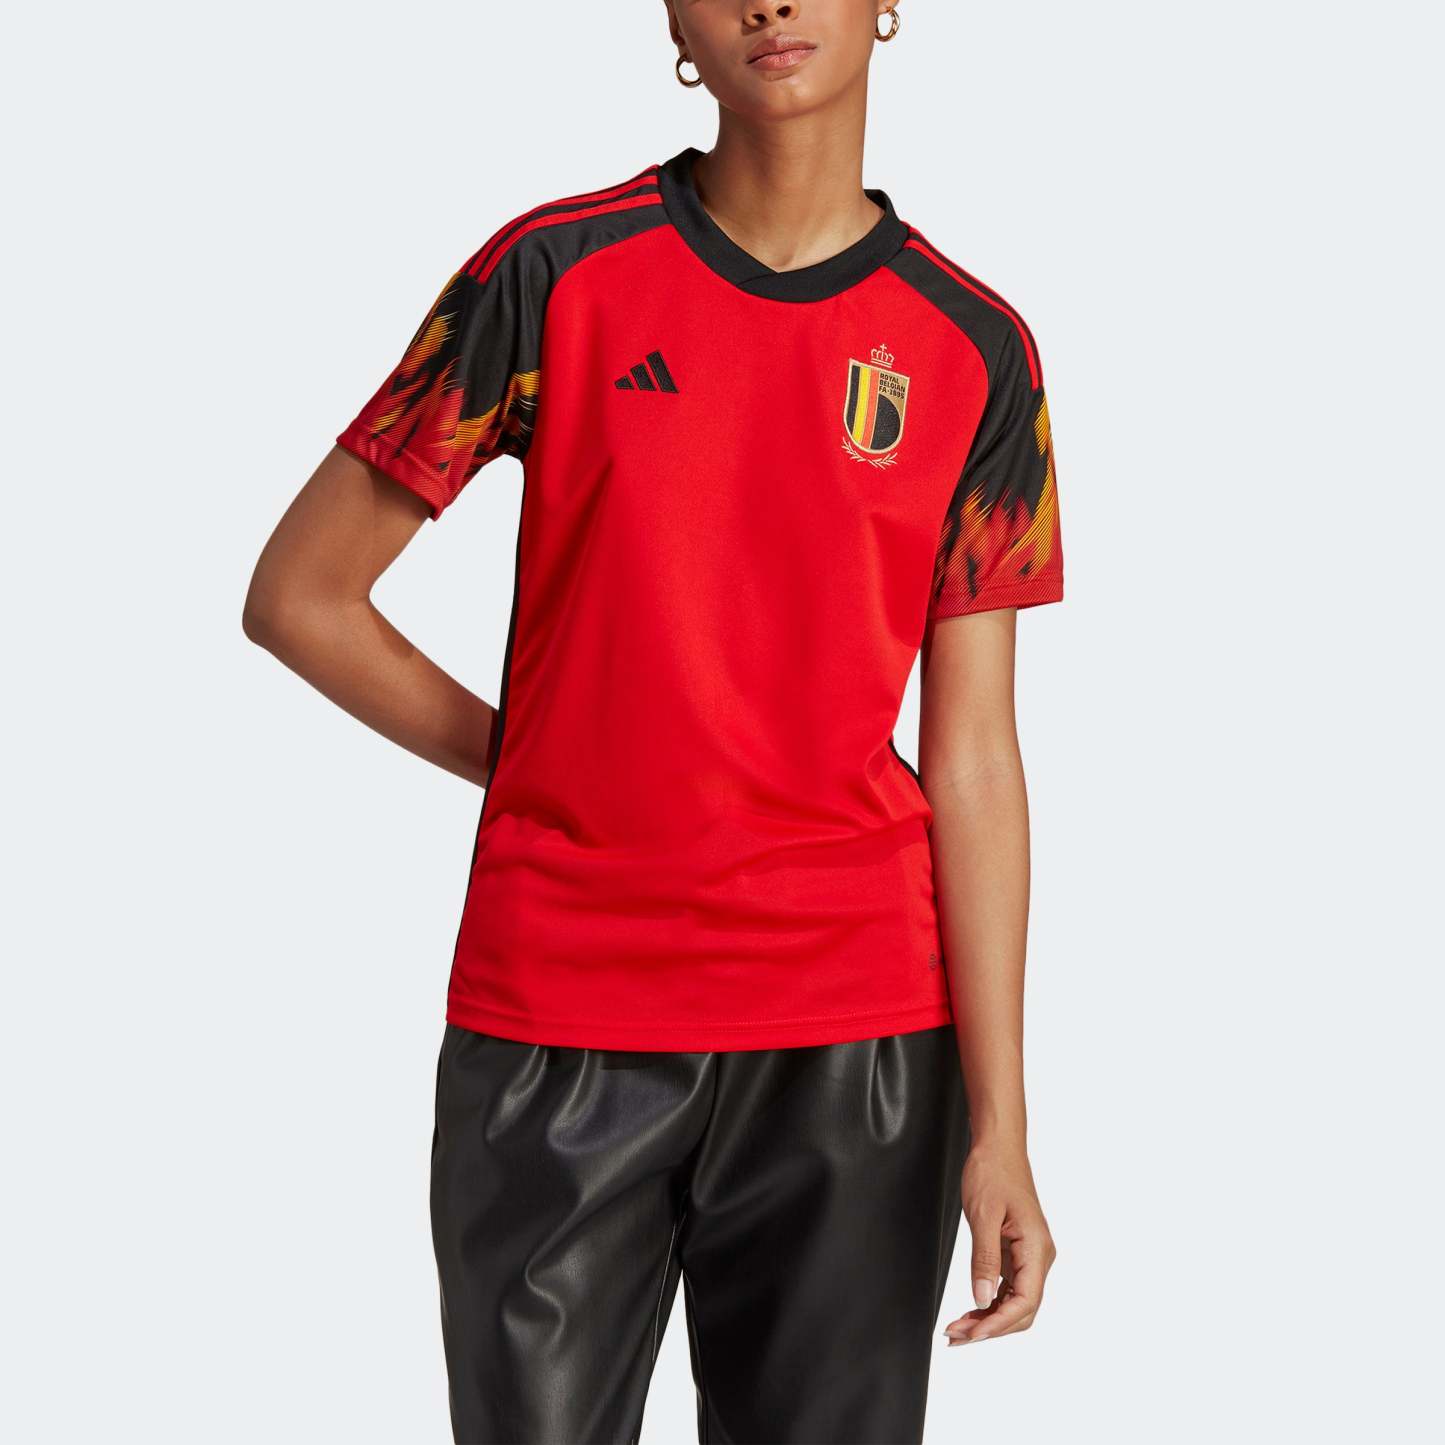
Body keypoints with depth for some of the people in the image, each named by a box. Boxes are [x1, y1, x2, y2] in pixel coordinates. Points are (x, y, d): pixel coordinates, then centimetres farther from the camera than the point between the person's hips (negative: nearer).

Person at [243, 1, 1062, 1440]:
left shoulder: (972, 351, 3)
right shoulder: (558, 273, -1)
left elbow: (971, 757, 1)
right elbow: (298, 594, 4)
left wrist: (999, 1125, -3)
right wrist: (538, 768, 4)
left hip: (852, 1040, 1)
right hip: (553, 1012, -1)